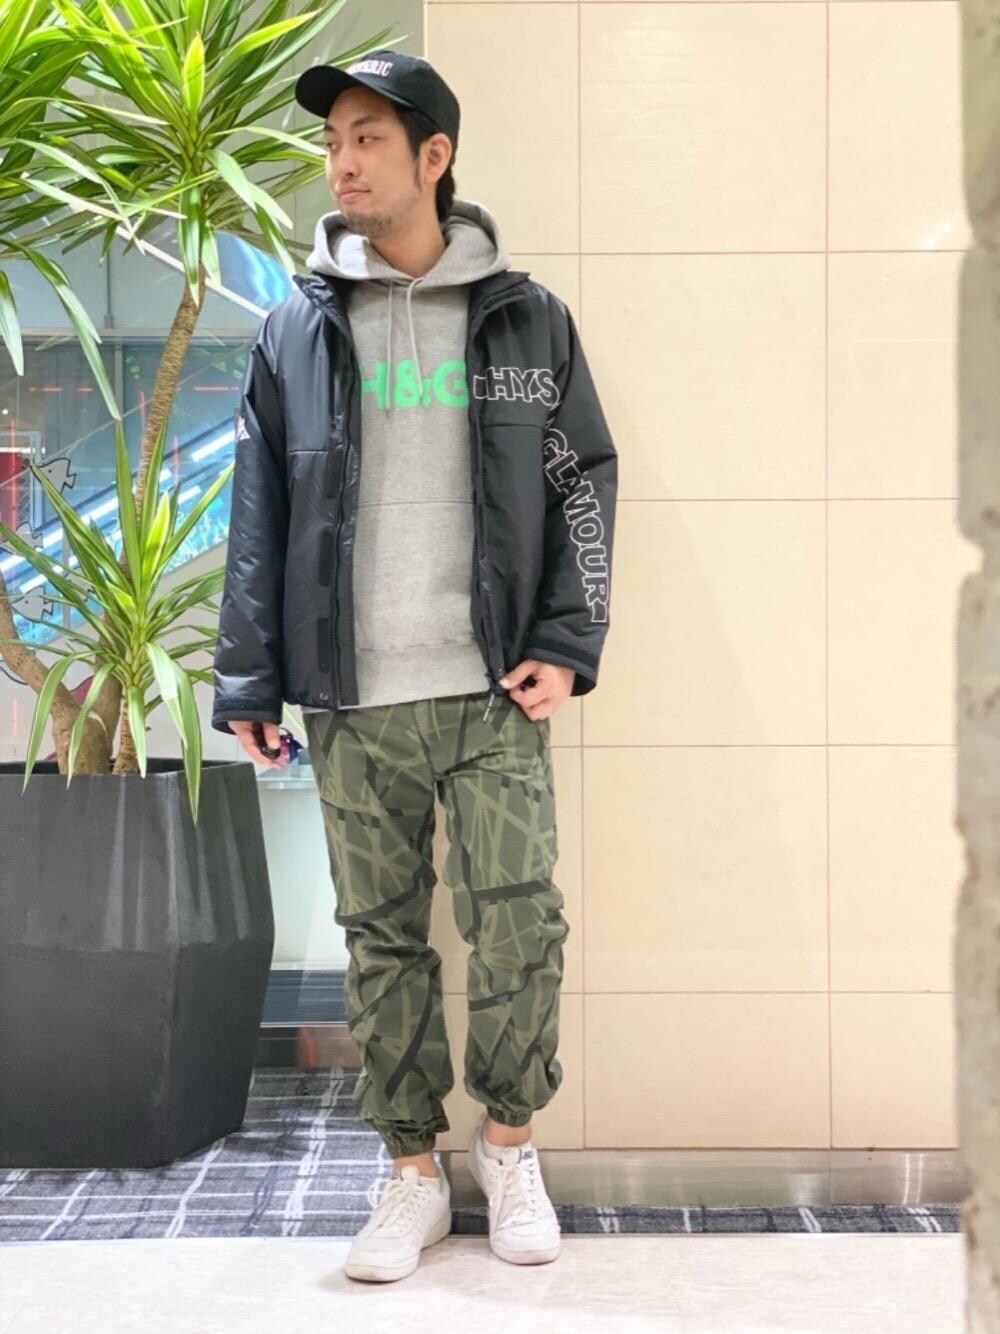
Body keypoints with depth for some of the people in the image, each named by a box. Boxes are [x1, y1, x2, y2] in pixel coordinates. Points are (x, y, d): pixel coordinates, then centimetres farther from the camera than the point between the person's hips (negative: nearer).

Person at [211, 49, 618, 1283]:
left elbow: (583, 484, 7)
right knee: (382, 938, 6)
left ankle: (508, 1144, 19)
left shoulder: (527, 320, 6)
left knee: (519, 922, -3)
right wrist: (248, 683, 1)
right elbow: (258, 515, 6)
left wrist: (568, 648, -3)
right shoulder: (299, 328, 7)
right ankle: (411, 1170, 20)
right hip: (353, 702, 1)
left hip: (493, 694, -1)